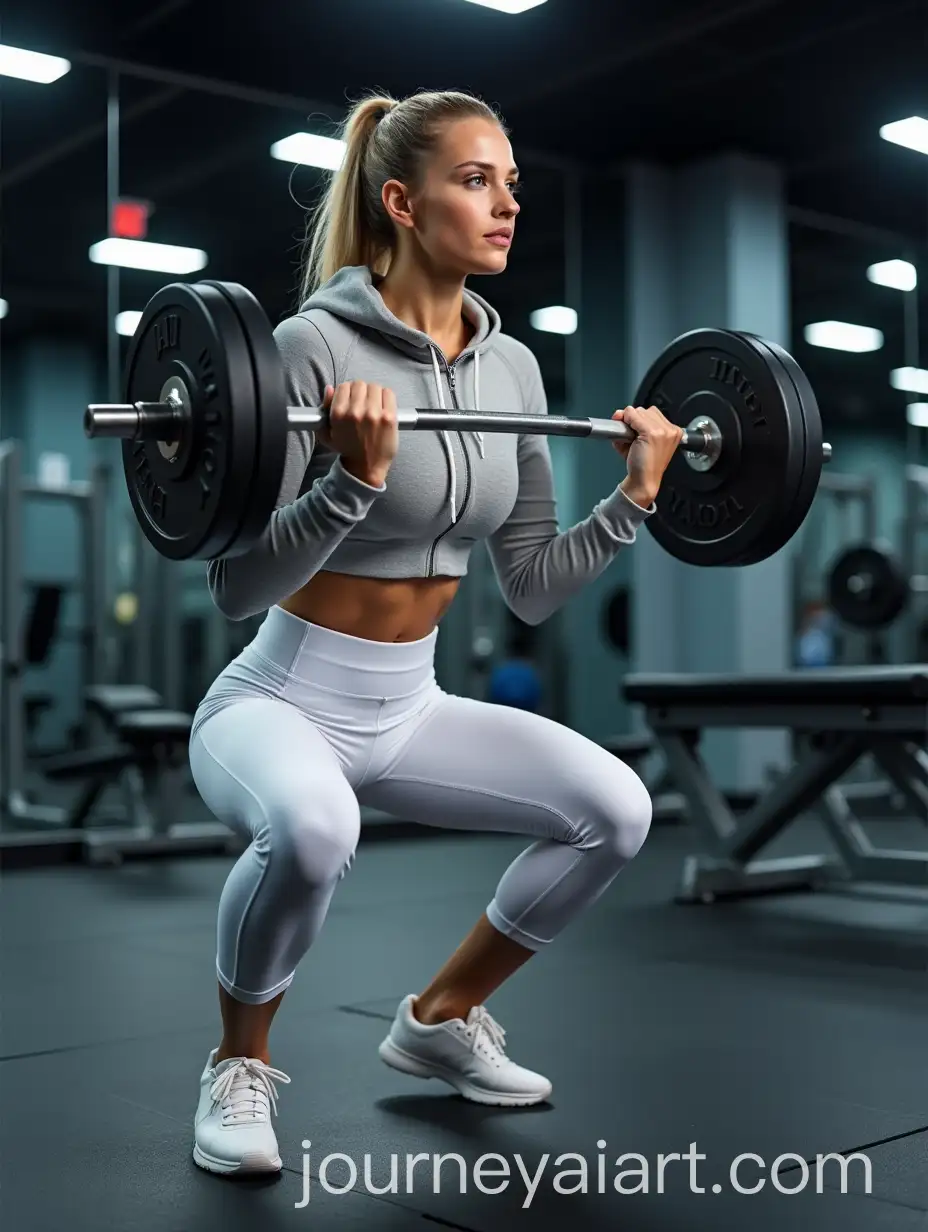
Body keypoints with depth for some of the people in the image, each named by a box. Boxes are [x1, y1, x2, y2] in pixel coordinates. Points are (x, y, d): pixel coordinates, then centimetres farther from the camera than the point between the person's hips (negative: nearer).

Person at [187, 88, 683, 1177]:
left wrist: (636, 493, -2)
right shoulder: (314, 344, -18)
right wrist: (358, 477, -34)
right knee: (311, 825, -38)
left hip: (408, 704, 7)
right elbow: (237, 585, -22)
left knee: (614, 809, -7)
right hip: (280, 699, -6)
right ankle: (239, 1069, -5)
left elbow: (533, 588, 7)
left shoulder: (511, 366, 2)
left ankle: (438, 1018, 16)